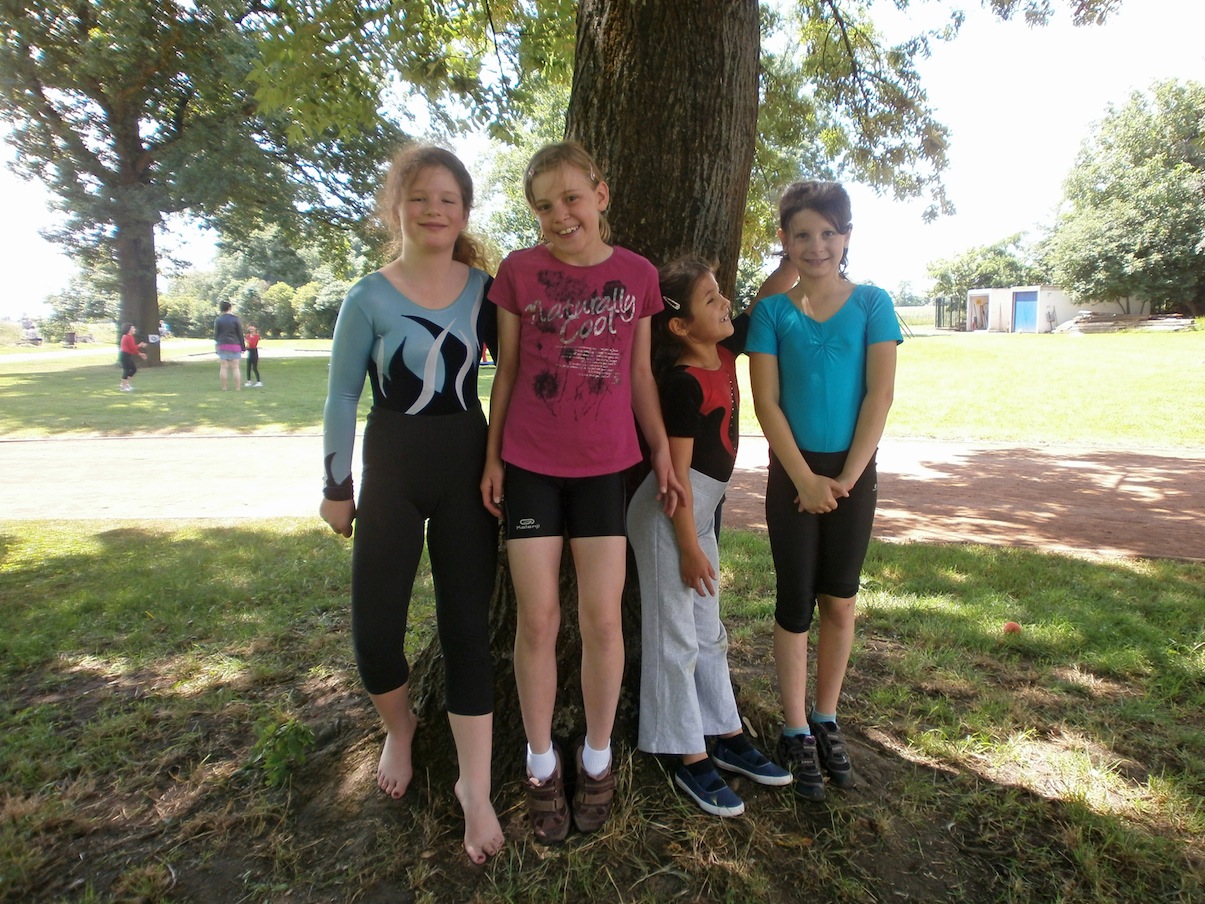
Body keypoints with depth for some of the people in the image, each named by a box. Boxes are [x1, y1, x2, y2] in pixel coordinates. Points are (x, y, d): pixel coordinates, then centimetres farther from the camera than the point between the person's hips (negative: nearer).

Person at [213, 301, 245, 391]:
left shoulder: (218, 320, 3)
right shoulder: (235, 319, -1)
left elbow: (215, 335, 5)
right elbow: (240, 335, 0)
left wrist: (217, 344, 17)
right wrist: (243, 347, 6)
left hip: (222, 346, 1)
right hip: (234, 345, -1)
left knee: (223, 367, 2)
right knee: (235, 367, -1)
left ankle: (224, 388, 2)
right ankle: (237, 388, -2)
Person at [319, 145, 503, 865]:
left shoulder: (485, 290, 1)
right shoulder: (369, 298, -4)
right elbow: (343, 397, 1)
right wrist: (337, 487, 2)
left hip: (468, 466, 1)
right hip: (391, 468, 0)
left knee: (467, 628, 4)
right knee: (375, 628, 3)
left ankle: (475, 787, 17)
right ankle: (400, 726, 37)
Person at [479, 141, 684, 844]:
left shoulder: (637, 274, 3)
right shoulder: (519, 271, 0)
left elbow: (641, 374, 8)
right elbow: (507, 371, 5)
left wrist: (663, 454, 6)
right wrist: (492, 456, 3)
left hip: (605, 467, 1)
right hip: (530, 465, 0)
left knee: (603, 618, 4)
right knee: (538, 619, 4)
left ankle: (597, 758, 27)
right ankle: (543, 762, 25)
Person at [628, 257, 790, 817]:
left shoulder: (723, 352, 3)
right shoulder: (684, 382, -20)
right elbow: (677, 471, -19)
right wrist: (690, 547, -16)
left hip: (700, 511, 9)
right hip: (669, 517, -9)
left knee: (707, 631, 17)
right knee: (675, 637, 2)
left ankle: (727, 739, 31)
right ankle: (690, 760, 15)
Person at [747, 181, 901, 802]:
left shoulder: (871, 304, 1)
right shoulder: (773, 311, -1)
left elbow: (880, 393, -5)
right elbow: (766, 401, -6)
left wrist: (846, 476, -10)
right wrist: (805, 478, -12)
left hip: (853, 471, 1)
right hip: (794, 472, -1)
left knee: (839, 601, 10)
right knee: (796, 604, 4)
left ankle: (826, 720, 28)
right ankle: (796, 733, 18)